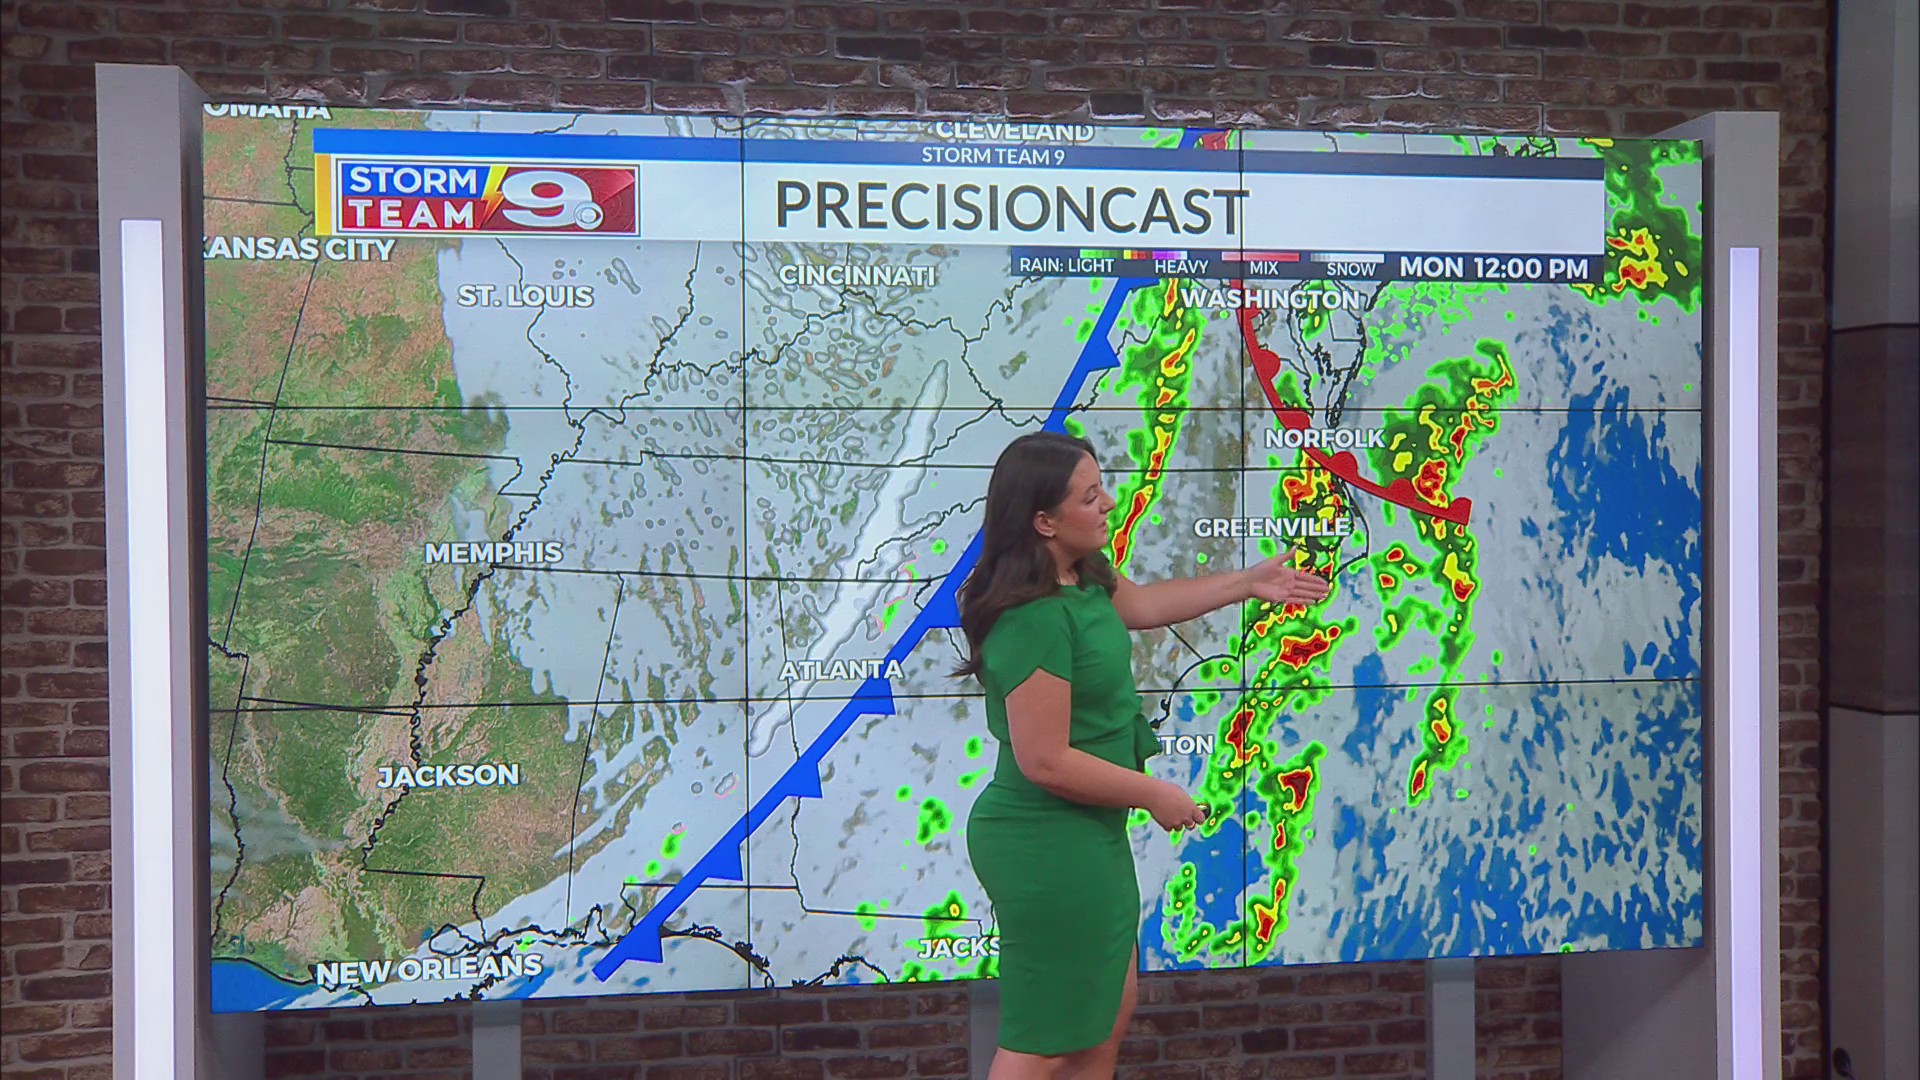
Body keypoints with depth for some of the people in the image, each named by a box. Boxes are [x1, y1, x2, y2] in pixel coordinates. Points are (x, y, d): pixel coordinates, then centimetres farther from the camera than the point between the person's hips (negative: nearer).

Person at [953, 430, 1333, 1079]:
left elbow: (1141, 603, 25)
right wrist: (1156, 795, -15)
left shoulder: (1083, 578, 2)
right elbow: (1046, 762, -27)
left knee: (1109, 1011, 22)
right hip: (1046, 845, -10)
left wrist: (1249, 583, 28)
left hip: (1087, 833, 10)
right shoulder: (1033, 620, -28)